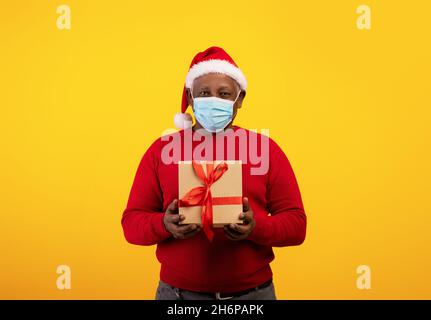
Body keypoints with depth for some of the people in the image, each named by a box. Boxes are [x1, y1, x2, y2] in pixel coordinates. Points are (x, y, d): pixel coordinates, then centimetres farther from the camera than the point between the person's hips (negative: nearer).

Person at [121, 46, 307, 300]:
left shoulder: (266, 148, 0)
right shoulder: (162, 149, 1)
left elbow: (296, 224, -2)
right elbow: (132, 222, 1)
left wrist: (256, 227, -21)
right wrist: (164, 225, -20)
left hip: (253, 293, 0)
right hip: (178, 292, 1)